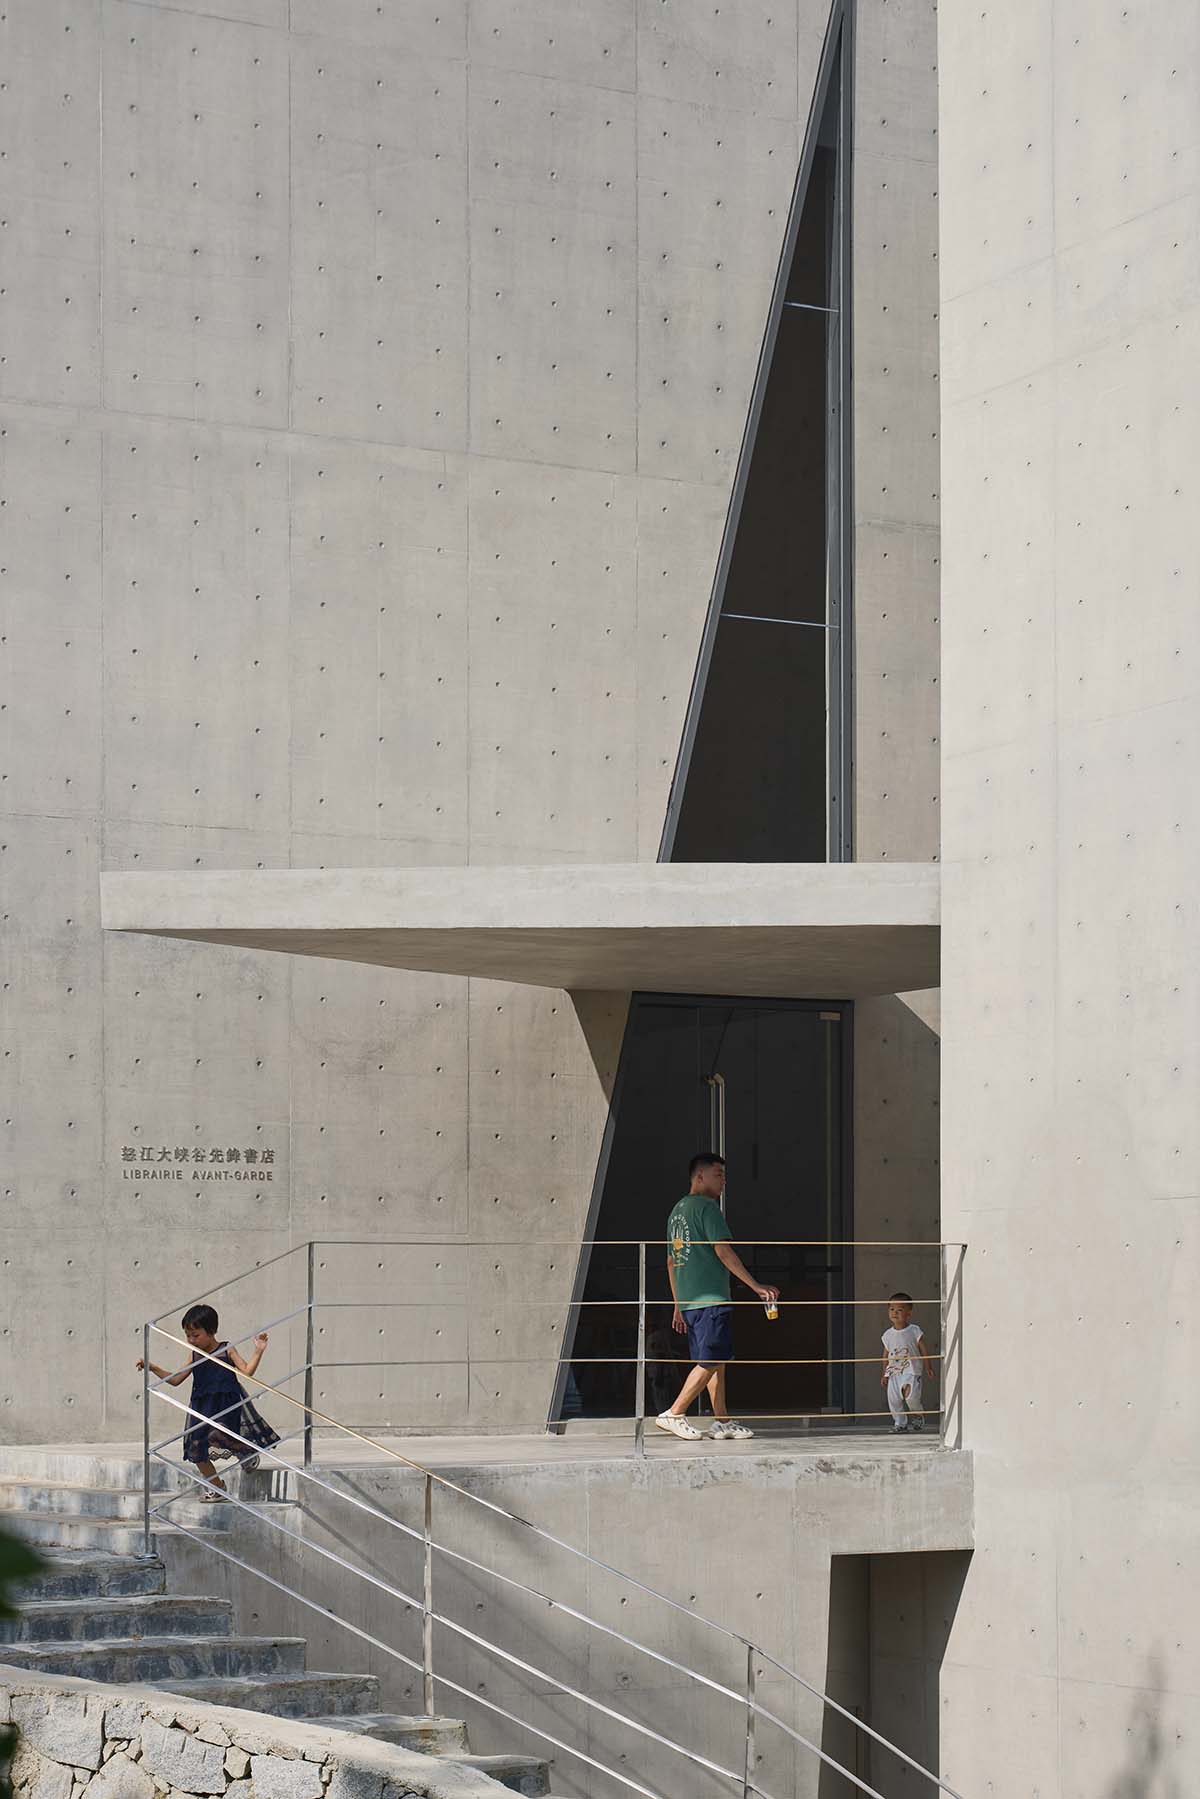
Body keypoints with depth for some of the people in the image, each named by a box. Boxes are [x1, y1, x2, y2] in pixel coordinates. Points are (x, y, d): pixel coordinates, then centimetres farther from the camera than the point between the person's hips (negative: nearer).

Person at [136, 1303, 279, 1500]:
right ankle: (216, 1487, 23)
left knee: (215, 1434, -31)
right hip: (202, 1407, 6)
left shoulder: (227, 1350, -1)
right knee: (196, 1449, 4)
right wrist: (153, 1368, 8)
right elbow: (175, 1380, 15)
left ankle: (244, 1451, 0)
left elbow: (247, 1371, -7)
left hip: (226, 1404, -6)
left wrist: (258, 1351, -17)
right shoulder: (195, 1356, 12)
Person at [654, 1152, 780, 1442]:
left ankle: (722, 1421, 9)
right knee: (712, 1361, -7)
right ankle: (674, 1415, -9)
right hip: (712, 1299, -9)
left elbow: (671, 1262, 22)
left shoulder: (677, 1211, 19)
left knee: (715, 1361, 11)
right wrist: (756, 1286, -14)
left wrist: (678, 1306, 24)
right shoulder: (707, 1207, -8)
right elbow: (723, 1251, -16)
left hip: (688, 1300, 9)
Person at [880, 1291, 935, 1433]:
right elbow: (886, 1355, 14)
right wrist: (884, 1374, 12)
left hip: (911, 1371, -4)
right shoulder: (888, 1335, 7)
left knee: (910, 1394, -21)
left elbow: (924, 1351, 2)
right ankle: (900, 1423, 12)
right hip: (893, 1372, 4)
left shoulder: (914, 1331, -3)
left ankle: (917, 1415, 7)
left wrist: (928, 1368, 1)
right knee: (893, 1399, -3)